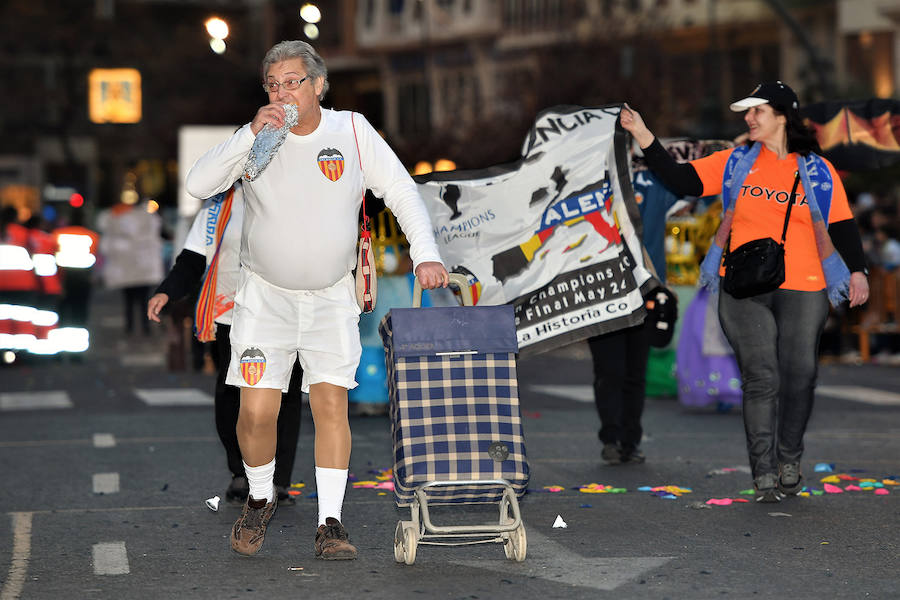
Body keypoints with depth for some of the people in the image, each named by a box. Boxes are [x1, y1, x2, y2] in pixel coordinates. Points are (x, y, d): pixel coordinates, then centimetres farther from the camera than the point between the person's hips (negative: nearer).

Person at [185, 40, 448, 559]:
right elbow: (199, 185, -16)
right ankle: (261, 501, 20)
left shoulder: (352, 131, -4)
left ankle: (331, 522, -1)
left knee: (331, 402, -10)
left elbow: (403, 194, -1)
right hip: (266, 292, 0)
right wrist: (251, 136, -25)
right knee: (256, 410, -6)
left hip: (332, 296, 0)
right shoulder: (256, 137, -5)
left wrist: (426, 255, -14)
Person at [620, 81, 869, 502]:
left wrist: (857, 270, -1)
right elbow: (680, 180, 5)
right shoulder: (734, 164, 9)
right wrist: (644, 137, -3)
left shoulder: (818, 171, 6)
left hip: (803, 289, 0)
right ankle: (764, 472, -2)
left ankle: (789, 460, 22)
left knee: (799, 376, 2)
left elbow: (841, 224, 8)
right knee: (760, 378, -5)